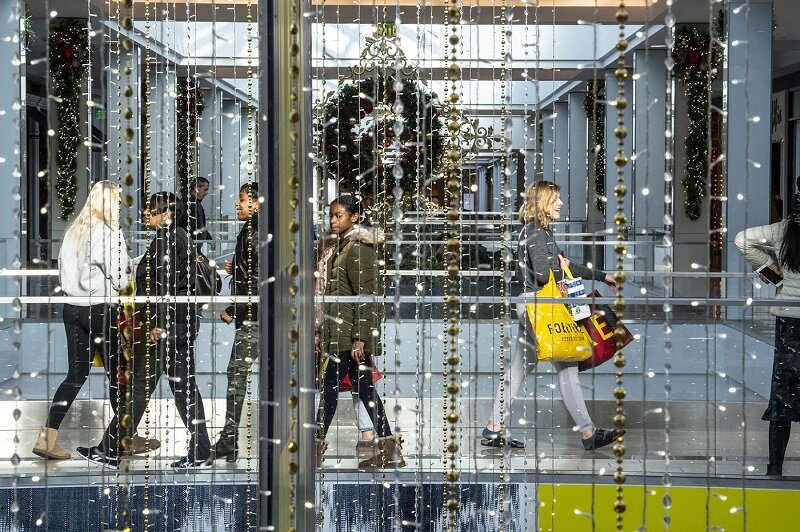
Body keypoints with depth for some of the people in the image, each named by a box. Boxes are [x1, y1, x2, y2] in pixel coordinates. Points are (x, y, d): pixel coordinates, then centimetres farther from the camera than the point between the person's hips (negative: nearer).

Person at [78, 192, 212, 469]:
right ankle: (200, 453, 6)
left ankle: (111, 451, 5)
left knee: (139, 385, -3)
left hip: (165, 321, -9)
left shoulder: (165, 238, -11)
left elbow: (164, 283, -19)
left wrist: (157, 324, -22)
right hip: (185, 319, 9)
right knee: (184, 384, 8)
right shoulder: (181, 236, 17)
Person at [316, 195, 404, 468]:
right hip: (340, 331, 9)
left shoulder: (358, 248, -13)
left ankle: (316, 449, 3)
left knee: (331, 386, -4)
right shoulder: (341, 245, 14)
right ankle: (388, 451, 12)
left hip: (350, 331, -9)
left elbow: (366, 295, -17)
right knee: (363, 387, 9)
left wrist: (359, 337, -20)